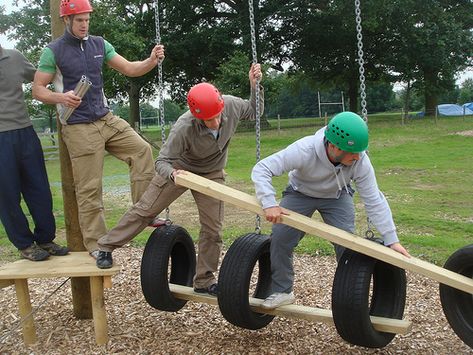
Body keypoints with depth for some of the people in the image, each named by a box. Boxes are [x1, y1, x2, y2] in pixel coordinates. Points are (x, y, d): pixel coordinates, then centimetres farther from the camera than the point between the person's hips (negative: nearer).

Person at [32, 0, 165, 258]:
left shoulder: (99, 44, 9)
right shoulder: (53, 51, -4)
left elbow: (129, 69, 7)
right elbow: (37, 90, -3)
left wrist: (152, 61, -12)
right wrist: (60, 97, -23)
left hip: (106, 119, 5)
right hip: (79, 128, -5)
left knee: (141, 149, -9)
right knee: (89, 188, -3)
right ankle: (95, 244, 8)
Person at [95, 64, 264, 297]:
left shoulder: (231, 105, -26)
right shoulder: (184, 128, -38)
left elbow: (254, 112, -3)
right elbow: (162, 161, -30)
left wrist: (255, 85, -20)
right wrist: (172, 173, -53)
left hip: (212, 174, 3)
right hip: (179, 169, -3)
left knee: (212, 228, 1)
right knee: (145, 210, 2)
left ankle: (204, 281, 15)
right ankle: (106, 247, 19)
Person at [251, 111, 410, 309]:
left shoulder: (360, 161, -31)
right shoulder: (304, 150, -40)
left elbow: (374, 201, -24)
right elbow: (261, 169, -38)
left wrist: (391, 240, -27)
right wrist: (269, 204, -52)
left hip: (337, 196, 1)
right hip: (300, 193, -1)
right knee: (280, 237, -13)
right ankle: (282, 291, 7)